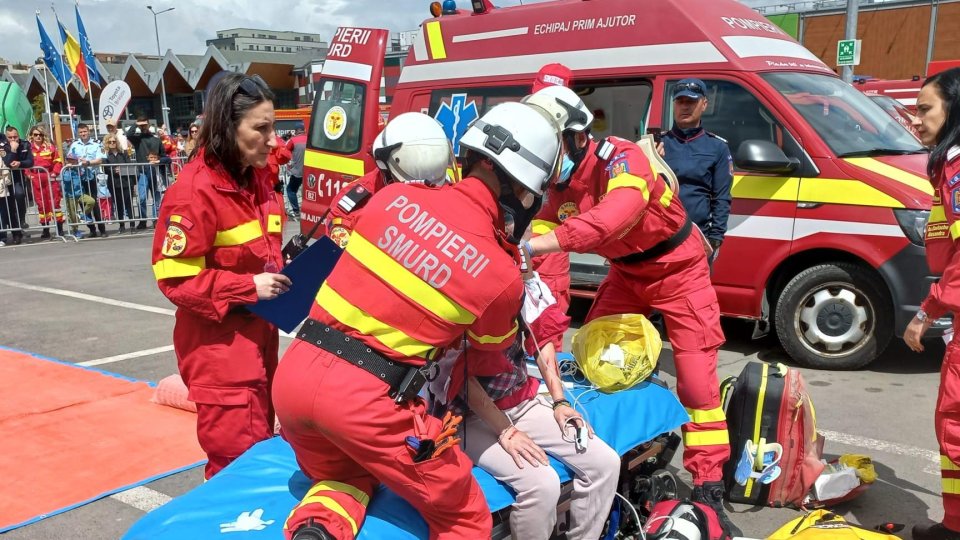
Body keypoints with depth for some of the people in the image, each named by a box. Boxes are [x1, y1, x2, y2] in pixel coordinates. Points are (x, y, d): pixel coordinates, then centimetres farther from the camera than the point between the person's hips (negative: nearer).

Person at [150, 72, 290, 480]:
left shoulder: (257, 178, 7)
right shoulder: (195, 190, -19)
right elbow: (175, 277, -19)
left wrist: (279, 279, 2)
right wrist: (248, 287, -23)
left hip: (259, 334, 9)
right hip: (219, 344, -8)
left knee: (262, 441, 18)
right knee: (237, 458, -3)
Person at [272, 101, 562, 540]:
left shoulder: (392, 195, 3)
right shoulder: (501, 273, -5)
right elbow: (491, 353, 15)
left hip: (294, 373, 5)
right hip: (365, 398, -5)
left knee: (345, 474, 32)